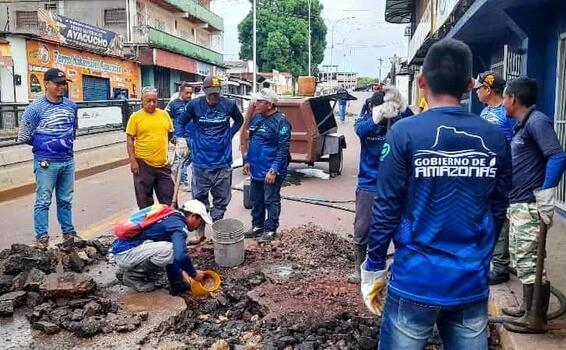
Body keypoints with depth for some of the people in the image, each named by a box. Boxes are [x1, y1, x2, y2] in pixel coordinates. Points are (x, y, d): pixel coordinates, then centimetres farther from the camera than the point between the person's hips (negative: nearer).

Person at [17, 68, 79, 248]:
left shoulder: (71, 106, 6)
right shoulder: (35, 108, -9)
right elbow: (24, 137, -3)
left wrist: (68, 142, 10)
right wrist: (43, 145, 7)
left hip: (68, 161, 5)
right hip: (46, 162, -5)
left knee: (65, 200, 14)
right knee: (43, 201, 0)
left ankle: (68, 232, 25)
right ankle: (42, 237, 9)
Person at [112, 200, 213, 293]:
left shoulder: (171, 218, 15)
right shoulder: (178, 224, -15)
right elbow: (180, 256, -28)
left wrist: (180, 273, 21)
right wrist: (194, 274, -11)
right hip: (124, 254, -10)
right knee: (169, 250, -23)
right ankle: (132, 276, -4)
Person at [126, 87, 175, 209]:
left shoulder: (164, 114, 6)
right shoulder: (135, 117, -4)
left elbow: (170, 134, 16)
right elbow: (130, 140, -4)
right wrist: (132, 161, -10)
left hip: (163, 164, 3)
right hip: (143, 164, -3)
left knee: (167, 198, 12)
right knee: (145, 199, 8)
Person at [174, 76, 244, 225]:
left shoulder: (229, 105, -3)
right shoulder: (194, 105, -5)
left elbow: (239, 120, 17)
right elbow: (180, 122, 9)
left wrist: (230, 134, 5)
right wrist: (181, 139, -5)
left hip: (223, 161, 1)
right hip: (201, 161, -1)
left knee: (221, 199, 9)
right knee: (199, 197, 6)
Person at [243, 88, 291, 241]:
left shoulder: (280, 121, -16)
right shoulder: (256, 118, 8)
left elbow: (283, 148, -19)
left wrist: (274, 170, -22)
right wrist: (248, 161, 15)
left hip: (271, 171, -8)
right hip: (256, 169, 8)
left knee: (271, 200, 4)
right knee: (255, 199, 17)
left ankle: (270, 229, 18)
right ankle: (257, 226, 33)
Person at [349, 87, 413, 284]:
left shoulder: (397, 121, -6)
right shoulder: (365, 120, -7)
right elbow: (360, 130, -31)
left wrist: (401, 105, -44)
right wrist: (378, 116, -49)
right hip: (368, 186, 0)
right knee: (361, 231, 7)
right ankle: (358, 269, 27)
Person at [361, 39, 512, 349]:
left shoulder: (405, 132, -12)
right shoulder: (495, 139, -1)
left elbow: (386, 209, -11)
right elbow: (497, 210, 7)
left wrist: (373, 268, 1)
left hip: (415, 281, -3)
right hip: (472, 283, 4)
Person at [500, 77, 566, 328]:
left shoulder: (537, 121, -13)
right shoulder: (522, 124, 16)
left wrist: (546, 197, -24)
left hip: (529, 205, -10)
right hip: (517, 204, 10)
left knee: (527, 259, -3)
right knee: (519, 257, 16)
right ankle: (528, 307, 28)